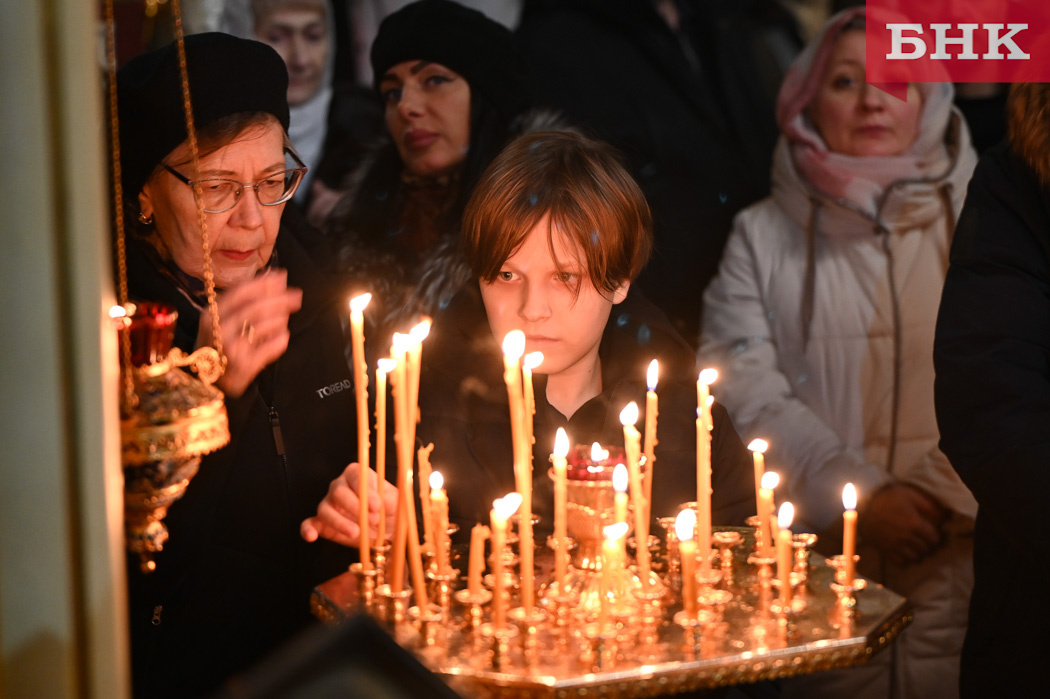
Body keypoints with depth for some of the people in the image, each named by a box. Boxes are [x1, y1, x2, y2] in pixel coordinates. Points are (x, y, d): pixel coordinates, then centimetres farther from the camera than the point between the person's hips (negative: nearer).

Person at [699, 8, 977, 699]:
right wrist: (858, 497, -10)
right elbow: (746, 394, 1)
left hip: (960, 545, 0)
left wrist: (946, 496, -9)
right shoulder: (762, 235, 10)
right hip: (820, 555, 0)